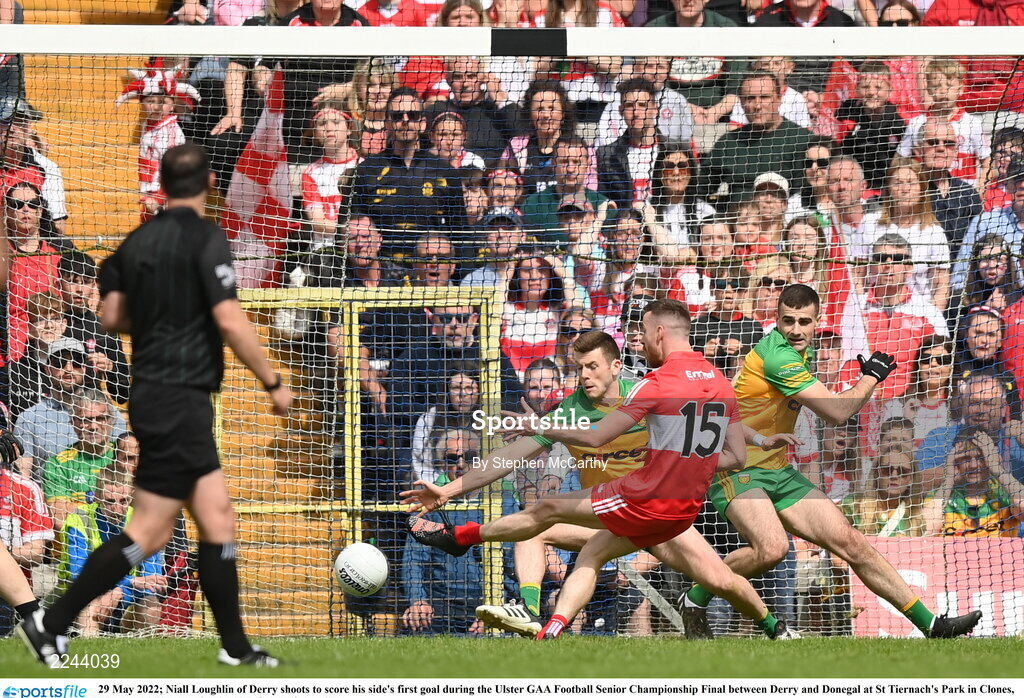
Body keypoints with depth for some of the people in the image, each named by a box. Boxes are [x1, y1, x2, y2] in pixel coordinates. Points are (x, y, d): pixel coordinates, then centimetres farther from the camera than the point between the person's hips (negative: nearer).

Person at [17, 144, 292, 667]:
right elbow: (230, 322, -20)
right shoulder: (205, 238, -14)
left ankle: (235, 647, 10)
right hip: (181, 399, -8)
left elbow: (112, 315, 11)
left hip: (151, 391, 8)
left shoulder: (137, 241, 8)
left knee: (217, 520, 10)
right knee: (149, 531, -5)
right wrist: (274, 383, -11)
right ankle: (53, 624, -5)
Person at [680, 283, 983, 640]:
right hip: (736, 470, -9)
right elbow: (837, 412, -20)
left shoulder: (801, 352, 9)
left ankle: (931, 624, 3)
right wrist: (871, 376, -6)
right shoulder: (778, 357, -22)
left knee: (851, 543, 1)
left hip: (777, 470, 9)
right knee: (772, 547, -34)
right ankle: (695, 599, -10)